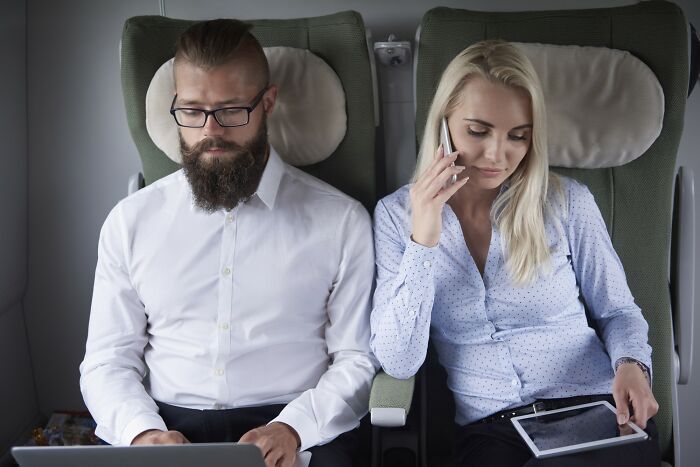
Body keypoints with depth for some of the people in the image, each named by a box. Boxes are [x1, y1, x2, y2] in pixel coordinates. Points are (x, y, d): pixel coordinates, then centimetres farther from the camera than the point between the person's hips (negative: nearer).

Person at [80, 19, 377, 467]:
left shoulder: (340, 220, 4)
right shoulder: (132, 220, 9)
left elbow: (356, 359, 3)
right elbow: (108, 360, 9)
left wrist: (293, 427, -14)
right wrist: (143, 431, -10)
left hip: (301, 431, 0)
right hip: (165, 425, 1)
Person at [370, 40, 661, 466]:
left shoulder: (567, 202, 0)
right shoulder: (397, 214, 1)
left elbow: (618, 311, 12)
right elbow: (398, 363, -6)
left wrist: (632, 364, -10)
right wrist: (423, 240, -15)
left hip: (595, 410, 1)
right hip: (489, 430, 0)